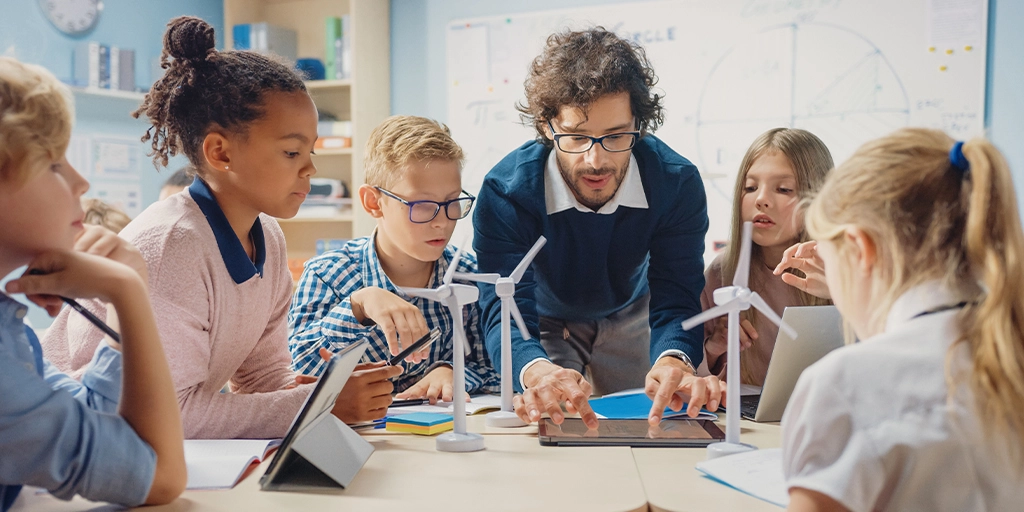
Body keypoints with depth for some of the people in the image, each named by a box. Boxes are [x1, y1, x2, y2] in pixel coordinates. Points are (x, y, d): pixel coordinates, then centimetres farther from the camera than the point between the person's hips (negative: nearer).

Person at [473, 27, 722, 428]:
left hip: (629, 316, 2)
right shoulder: (505, 190, -32)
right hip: (544, 320, -2)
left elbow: (674, 302, -28)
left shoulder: (677, 184, -27)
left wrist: (674, 361, -53)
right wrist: (537, 371, -62)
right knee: (543, 419, -19)